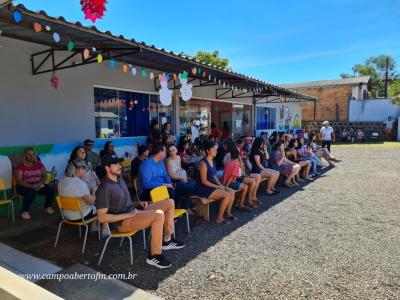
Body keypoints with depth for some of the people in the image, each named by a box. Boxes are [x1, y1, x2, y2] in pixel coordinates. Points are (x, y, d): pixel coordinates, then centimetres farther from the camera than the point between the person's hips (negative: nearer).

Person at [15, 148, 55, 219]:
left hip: (38, 185, 4)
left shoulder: (39, 164, 6)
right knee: (31, 193, -36)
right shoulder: (20, 167, -8)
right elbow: (19, 181, -14)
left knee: (50, 190, -20)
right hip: (25, 186, -4)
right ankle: (25, 211, -12)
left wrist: (39, 183, -17)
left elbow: (45, 175, 3)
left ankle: (48, 207, 6)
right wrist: (31, 186, -26)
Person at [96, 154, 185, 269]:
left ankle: (167, 240, 10)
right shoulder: (104, 188, -17)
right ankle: (155, 256, -19)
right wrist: (128, 215, -20)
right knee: (159, 215, -33)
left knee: (170, 202, 2)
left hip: (133, 211, 9)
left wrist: (139, 204, 6)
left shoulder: (119, 179, 12)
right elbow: (101, 217, -20)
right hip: (123, 221, -9)